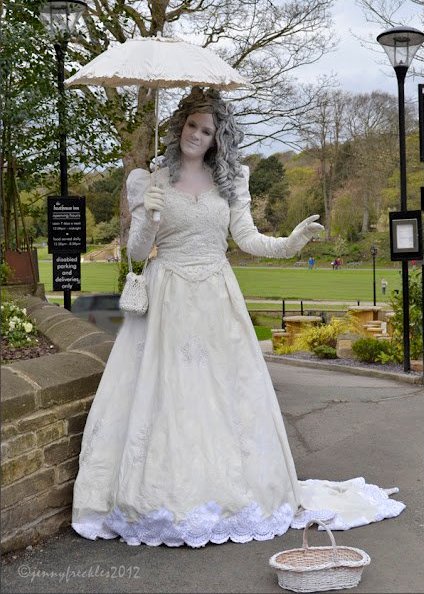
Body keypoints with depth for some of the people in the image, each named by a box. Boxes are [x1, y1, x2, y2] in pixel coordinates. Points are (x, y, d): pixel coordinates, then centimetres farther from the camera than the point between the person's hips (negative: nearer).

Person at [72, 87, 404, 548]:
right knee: (165, 393, -3)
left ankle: (228, 491, 16)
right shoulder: (150, 180, 4)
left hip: (217, 300, 2)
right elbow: (137, 250, 2)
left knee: (226, 393, 3)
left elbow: (246, 237, 5)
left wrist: (290, 242, -11)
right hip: (167, 299, -2)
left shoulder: (230, 180, 10)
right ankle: (166, 497, 8)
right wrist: (148, 218, -18)